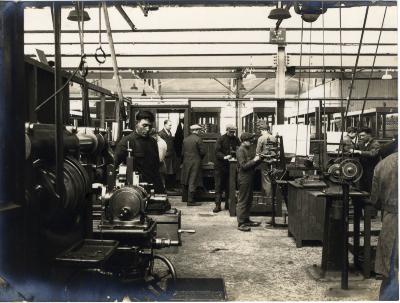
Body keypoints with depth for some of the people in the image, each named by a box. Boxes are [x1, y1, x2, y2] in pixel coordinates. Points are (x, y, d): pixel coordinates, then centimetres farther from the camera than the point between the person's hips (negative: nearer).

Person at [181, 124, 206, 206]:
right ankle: (190, 201, -3)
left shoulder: (185, 139, 4)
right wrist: (200, 158, 8)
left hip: (186, 162, 5)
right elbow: (203, 151, -11)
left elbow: (182, 152, 8)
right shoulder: (198, 139, -11)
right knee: (192, 182, -3)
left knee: (185, 181, 16)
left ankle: (184, 198, 28)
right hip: (195, 162, -5)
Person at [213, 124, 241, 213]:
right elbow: (217, 151, -8)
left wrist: (235, 152, -15)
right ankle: (217, 205, 2)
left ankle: (228, 204, 17)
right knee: (219, 186, -2)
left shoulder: (236, 139, 9)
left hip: (231, 166, 3)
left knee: (229, 186, 8)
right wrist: (224, 157, -24)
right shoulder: (221, 139, -1)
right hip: (221, 166, -3)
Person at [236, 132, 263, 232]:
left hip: (249, 177, 10)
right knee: (242, 201, -5)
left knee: (249, 200, 14)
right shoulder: (241, 150, -13)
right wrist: (254, 160, -17)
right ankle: (240, 223, 0)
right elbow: (243, 166, -20)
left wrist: (257, 160, 5)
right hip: (244, 178, -10)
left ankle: (246, 220, 24)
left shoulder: (247, 149, 15)